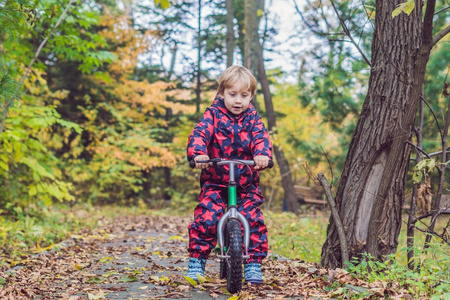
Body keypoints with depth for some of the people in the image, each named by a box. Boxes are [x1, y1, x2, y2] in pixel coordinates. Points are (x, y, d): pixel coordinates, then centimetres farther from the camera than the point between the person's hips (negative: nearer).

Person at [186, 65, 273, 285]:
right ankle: (196, 261, 3)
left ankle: (253, 263, 6)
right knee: (206, 219, -15)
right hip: (215, 182, -1)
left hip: (246, 184, 2)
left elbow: (261, 138, -13)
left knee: (253, 220, -10)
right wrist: (198, 153, -41)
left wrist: (262, 155, -37)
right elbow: (200, 133, -19)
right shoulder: (213, 115, -3)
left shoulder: (252, 118, 3)